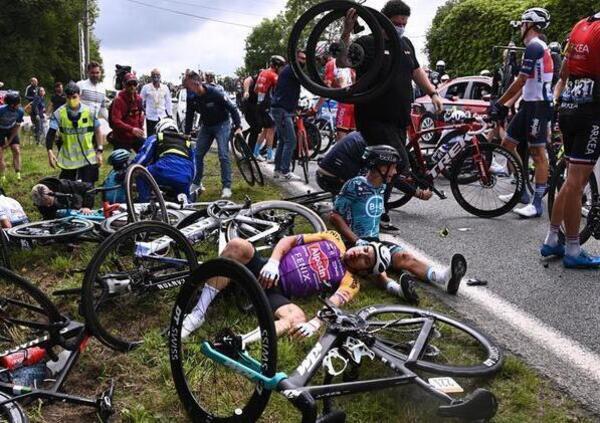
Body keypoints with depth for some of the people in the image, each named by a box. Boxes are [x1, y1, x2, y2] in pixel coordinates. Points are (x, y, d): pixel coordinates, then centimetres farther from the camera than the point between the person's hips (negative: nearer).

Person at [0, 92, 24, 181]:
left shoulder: (20, 111, -23)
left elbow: (17, 127, -11)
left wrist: (9, 141, -9)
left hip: (11, 130, 3)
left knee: (17, 150, -8)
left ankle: (18, 174, -3)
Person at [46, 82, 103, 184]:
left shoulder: (89, 111, -5)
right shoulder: (59, 113, -6)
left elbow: (97, 131, 4)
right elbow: (51, 133, -8)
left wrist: (99, 152, 1)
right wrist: (50, 152, -21)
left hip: (88, 158, 0)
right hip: (68, 159, 1)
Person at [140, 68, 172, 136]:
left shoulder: (165, 88, 7)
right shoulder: (146, 87, 0)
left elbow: (168, 102, 12)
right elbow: (141, 101, 6)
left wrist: (170, 114, 10)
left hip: (163, 117, 2)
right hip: (150, 117, -2)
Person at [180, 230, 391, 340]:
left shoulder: (350, 281, 7)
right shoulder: (333, 239, 15)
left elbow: (333, 306, -12)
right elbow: (289, 240, 9)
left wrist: (315, 324, -34)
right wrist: (272, 262, -10)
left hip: (278, 292, -2)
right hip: (266, 271, 3)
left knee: (298, 318, -36)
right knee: (238, 245, -28)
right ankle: (198, 313, -26)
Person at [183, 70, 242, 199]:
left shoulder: (214, 93, -27)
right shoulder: (191, 98, -10)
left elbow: (232, 109, -20)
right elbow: (189, 117, 3)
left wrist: (238, 127, -26)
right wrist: (186, 135, 2)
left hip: (222, 125, -6)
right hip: (206, 126, 6)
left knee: (223, 156, -13)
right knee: (197, 154, 4)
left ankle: (227, 186, -7)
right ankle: (196, 183, 18)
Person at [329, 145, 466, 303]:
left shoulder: (382, 187, 11)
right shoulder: (356, 185, -12)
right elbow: (335, 216, -14)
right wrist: (357, 241, -19)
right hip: (354, 243, -6)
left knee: (405, 257, -20)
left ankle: (444, 276, -43)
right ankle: (393, 286, -65)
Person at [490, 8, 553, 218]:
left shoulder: (534, 47, -14)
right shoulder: (538, 48, 19)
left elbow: (520, 82, -17)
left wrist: (499, 103, -10)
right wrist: (507, 104, 17)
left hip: (538, 105, -10)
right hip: (529, 104, 10)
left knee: (538, 153, -8)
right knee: (508, 144, 12)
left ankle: (537, 203, -4)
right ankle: (521, 191, 19)